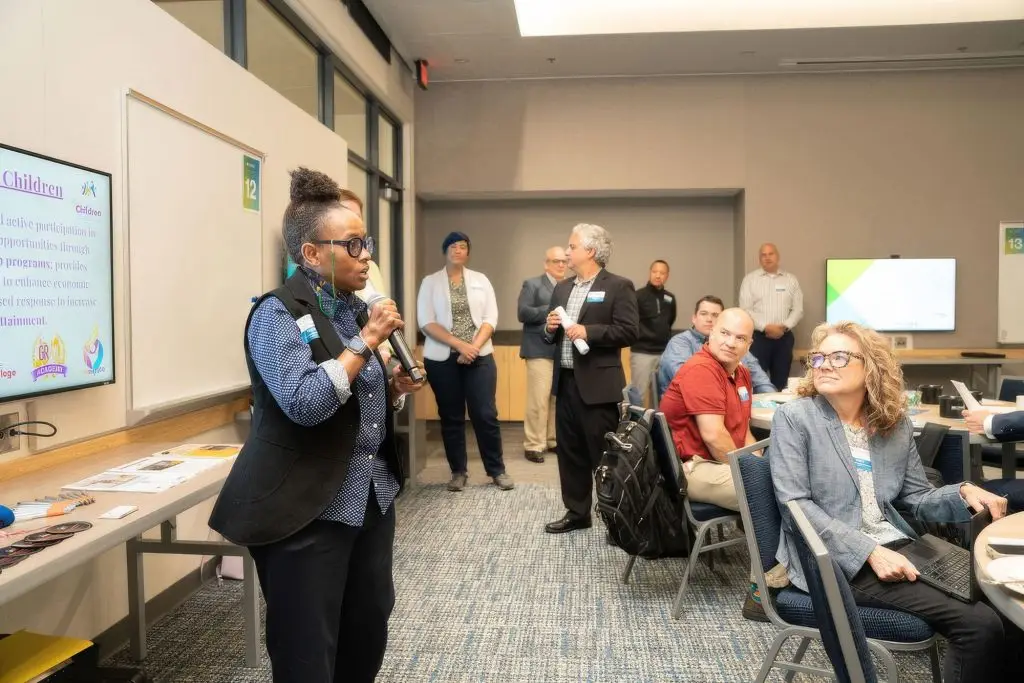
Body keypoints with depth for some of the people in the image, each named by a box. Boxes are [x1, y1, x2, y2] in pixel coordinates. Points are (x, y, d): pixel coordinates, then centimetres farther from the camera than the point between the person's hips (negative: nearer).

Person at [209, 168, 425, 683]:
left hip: (373, 501, 8)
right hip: (306, 513, -7)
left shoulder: (357, 310, 11)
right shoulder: (277, 314, -13)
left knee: (368, 636, 18)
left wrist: (395, 388, 1)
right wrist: (365, 342, -22)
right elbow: (304, 404, -27)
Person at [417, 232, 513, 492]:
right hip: (442, 359, -1)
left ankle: (497, 470, 12)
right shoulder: (431, 282, 3)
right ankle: (458, 471, 17)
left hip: (480, 357, 1)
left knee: (486, 414, -1)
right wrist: (460, 344, -14)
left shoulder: (481, 280, 9)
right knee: (451, 417, 6)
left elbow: (491, 318, 2)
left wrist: (474, 347, -12)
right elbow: (426, 322, -6)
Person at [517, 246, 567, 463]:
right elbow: (523, 313, -9)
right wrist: (551, 309, -16)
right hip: (540, 351, -5)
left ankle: (554, 441, 19)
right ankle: (533, 445, 1)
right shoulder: (532, 284, 2)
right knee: (538, 401, -6)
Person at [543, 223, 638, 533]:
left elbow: (629, 331, -15)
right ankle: (577, 512, 27)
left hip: (598, 384, -7)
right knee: (570, 452, 14)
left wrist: (588, 331, -21)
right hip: (566, 382, 7)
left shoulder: (618, 286, -6)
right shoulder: (562, 288, 15)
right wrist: (550, 328, -3)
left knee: (605, 453, 1)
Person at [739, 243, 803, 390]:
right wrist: (766, 327, -14)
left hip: (784, 336, 3)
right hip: (758, 336, -3)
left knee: (781, 380, 6)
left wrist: (785, 326, -10)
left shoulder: (791, 279, 11)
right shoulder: (750, 279, 3)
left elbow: (798, 309, 7)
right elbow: (745, 310, -5)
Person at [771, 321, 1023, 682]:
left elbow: (916, 498, 14)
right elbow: (794, 503, -13)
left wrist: (963, 492, -7)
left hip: (897, 546, 6)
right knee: (978, 622, -19)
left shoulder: (896, 422, 10)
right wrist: (869, 552, -20)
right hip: (836, 560, -6)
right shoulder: (793, 417, -7)